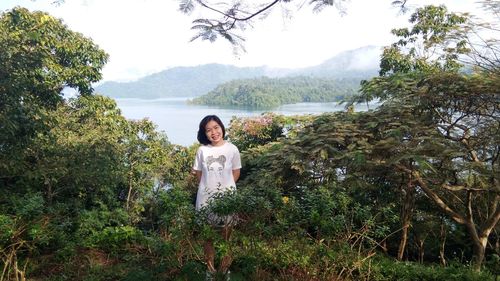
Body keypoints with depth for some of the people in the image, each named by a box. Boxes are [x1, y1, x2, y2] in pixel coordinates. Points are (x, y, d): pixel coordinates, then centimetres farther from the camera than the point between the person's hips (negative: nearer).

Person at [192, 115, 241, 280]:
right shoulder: (202, 150, -5)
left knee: (226, 235, 11)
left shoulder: (232, 149, -9)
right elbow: (198, 173, 4)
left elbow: (236, 173, 1)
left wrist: (225, 188, 0)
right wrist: (208, 188, 1)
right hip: (206, 198, 2)